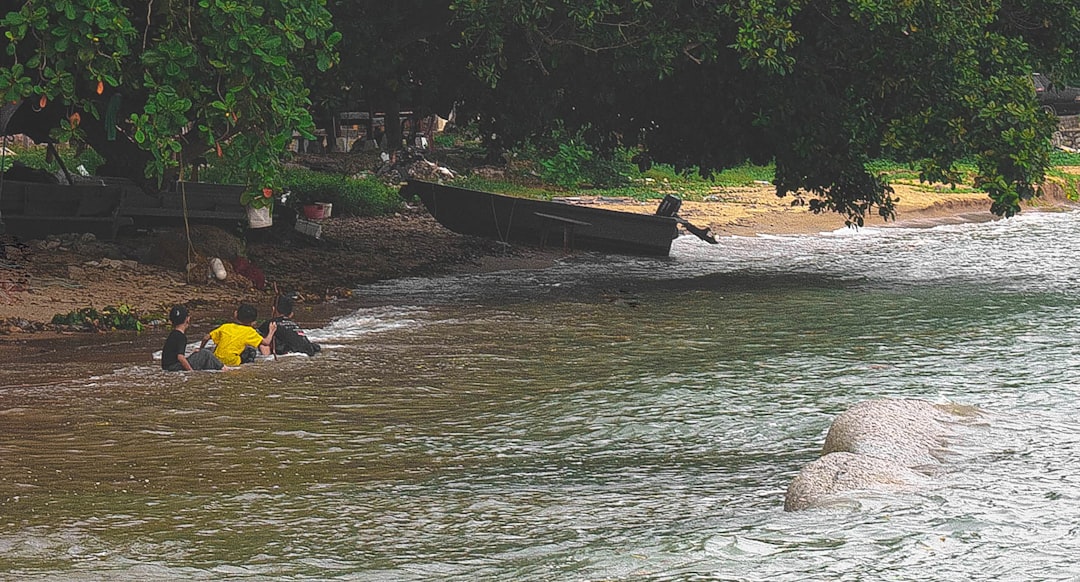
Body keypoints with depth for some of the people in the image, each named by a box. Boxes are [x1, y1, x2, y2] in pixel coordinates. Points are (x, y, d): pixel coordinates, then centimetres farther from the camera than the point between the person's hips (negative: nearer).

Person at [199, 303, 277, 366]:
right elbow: (266, 342, 1)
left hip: (217, 359, 4)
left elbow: (206, 338, 8)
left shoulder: (225, 327, 8)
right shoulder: (249, 331, -2)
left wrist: (200, 350, 23)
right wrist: (271, 331, 20)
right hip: (233, 361, -4)